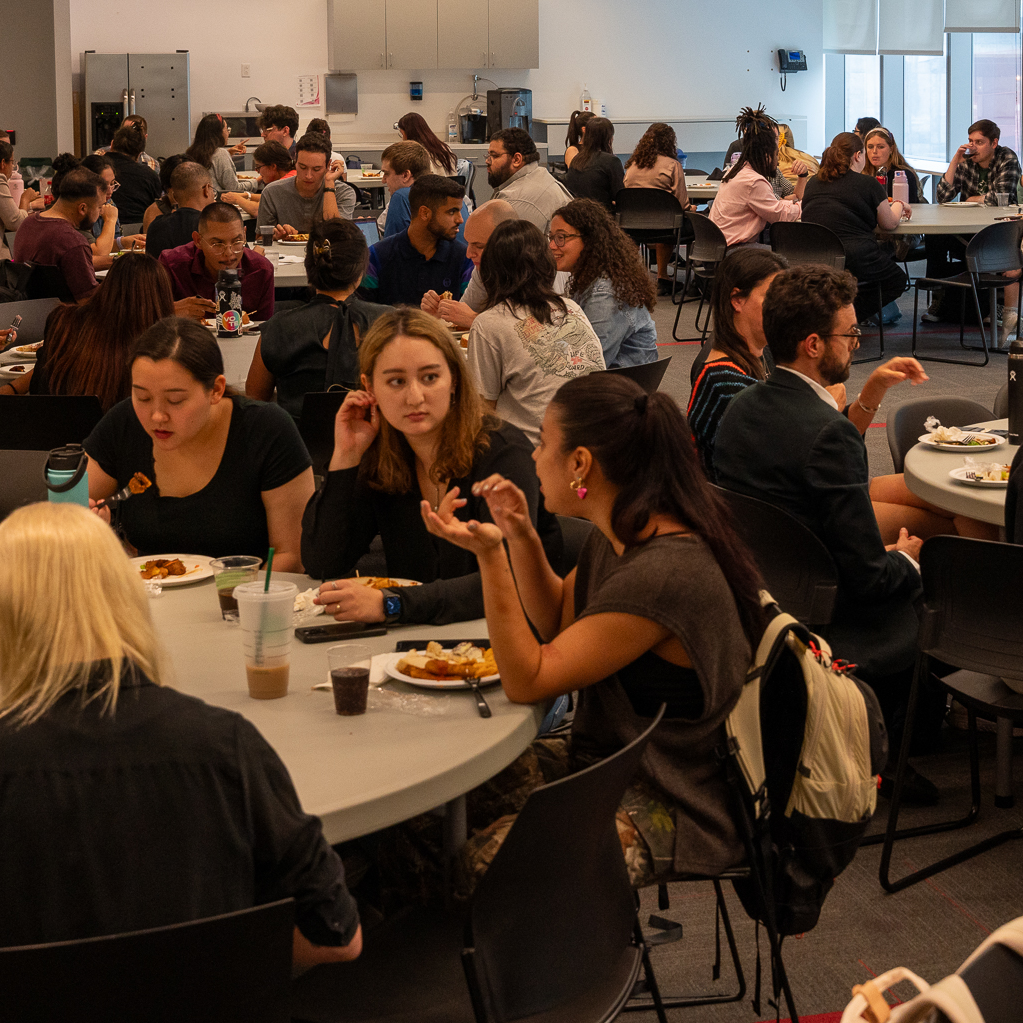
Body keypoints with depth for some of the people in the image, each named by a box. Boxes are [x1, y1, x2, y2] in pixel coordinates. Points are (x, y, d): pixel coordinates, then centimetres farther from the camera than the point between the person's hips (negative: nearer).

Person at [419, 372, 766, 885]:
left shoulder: (662, 576, -28)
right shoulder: (619, 536, 2)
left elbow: (528, 680, -22)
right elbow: (558, 622, 19)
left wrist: (490, 555, -29)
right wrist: (520, 536, 3)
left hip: (676, 807, -9)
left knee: (494, 858, -24)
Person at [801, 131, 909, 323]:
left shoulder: (814, 183, 13)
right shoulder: (869, 184, -2)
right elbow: (889, 224, 10)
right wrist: (898, 206, 33)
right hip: (852, 262, -6)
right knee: (897, 279, 21)